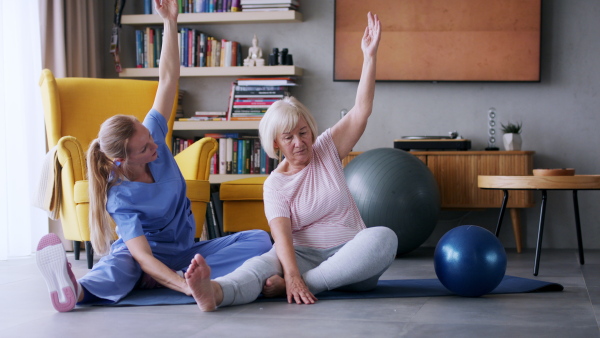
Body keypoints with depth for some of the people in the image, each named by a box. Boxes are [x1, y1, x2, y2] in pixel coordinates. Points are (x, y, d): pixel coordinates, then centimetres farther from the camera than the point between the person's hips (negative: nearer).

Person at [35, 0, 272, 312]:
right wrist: (188, 287, -51)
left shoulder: (152, 136, -8)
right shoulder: (120, 196, -23)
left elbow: (168, 79, -4)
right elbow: (143, 257, -35)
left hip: (183, 251, 6)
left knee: (260, 240, -18)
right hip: (151, 254, -6)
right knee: (121, 263, -42)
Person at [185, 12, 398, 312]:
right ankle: (213, 292, -68)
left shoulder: (327, 149, 9)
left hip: (349, 255, 2)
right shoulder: (275, 184, 2)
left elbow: (361, 110, -1)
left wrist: (369, 55, -13)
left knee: (383, 237, -33)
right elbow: (281, 234, -15)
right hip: (303, 255, -1)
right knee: (263, 264, -33)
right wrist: (292, 275, -35)